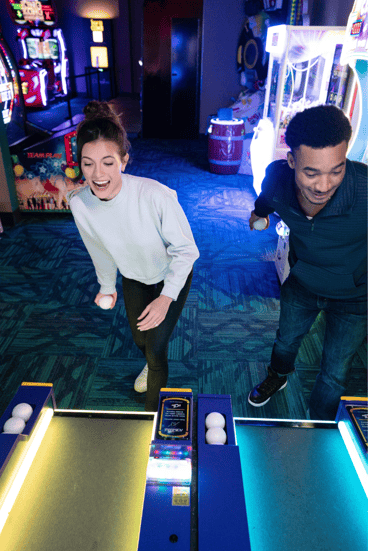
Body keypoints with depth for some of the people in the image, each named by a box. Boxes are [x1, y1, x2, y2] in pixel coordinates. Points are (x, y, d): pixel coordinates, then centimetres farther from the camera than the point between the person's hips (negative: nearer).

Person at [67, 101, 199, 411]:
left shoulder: (156, 196, -38)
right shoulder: (78, 202, -24)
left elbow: (186, 249, -24)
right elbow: (98, 249, -3)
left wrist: (167, 297, -33)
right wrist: (107, 286, 11)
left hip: (172, 276, -4)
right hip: (133, 277, 4)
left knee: (156, 347, 0)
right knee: (139, 337, 24)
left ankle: (152, 410, 31)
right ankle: (151, 365, 63)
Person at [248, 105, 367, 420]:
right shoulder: (277, 177, -25)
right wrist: (260, 212, 23)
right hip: (301, 284, 3)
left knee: (334, 374, 15)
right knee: (286, 341, 28)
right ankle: (278, 378, 64)